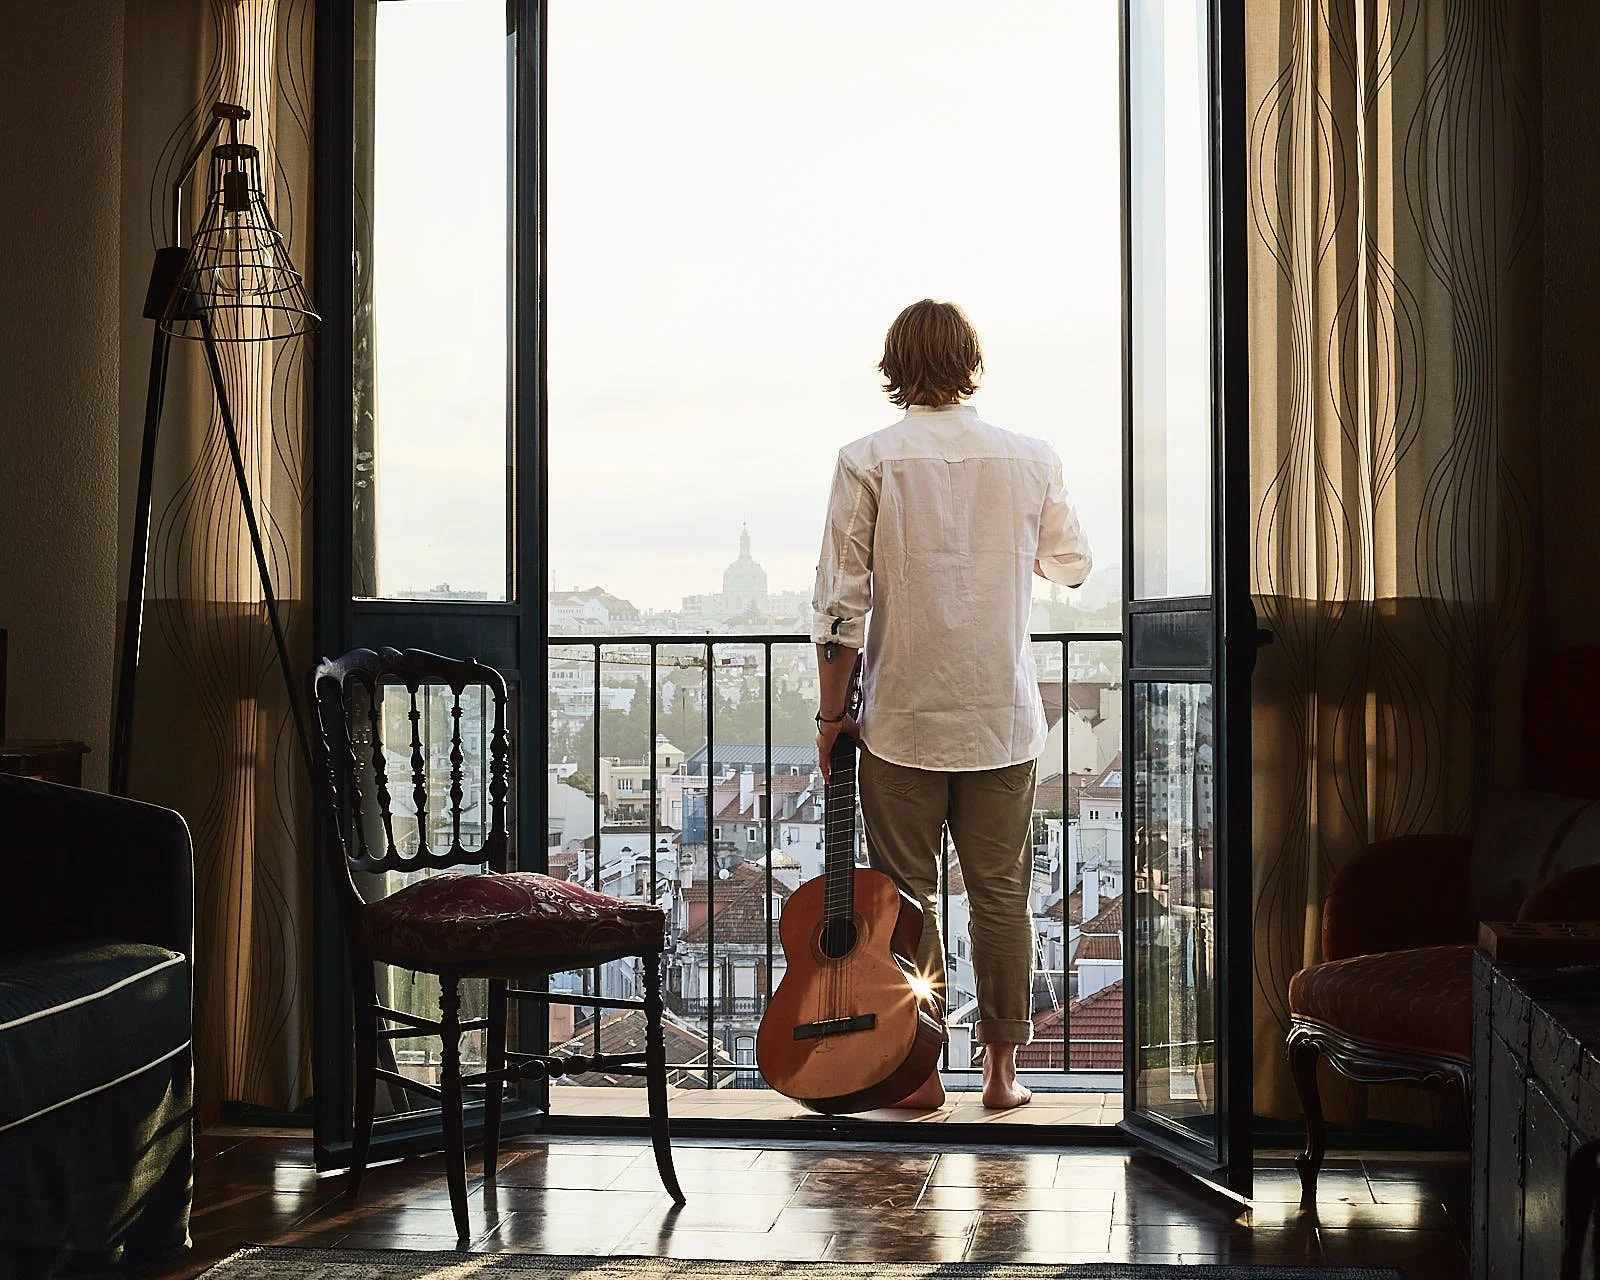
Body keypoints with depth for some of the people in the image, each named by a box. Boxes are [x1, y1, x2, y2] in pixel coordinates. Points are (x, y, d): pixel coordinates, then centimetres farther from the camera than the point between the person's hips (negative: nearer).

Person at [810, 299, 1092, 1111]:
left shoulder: (868, 461, -7)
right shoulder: (1030, 459, 1)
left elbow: (840, 601, -9)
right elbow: (1071, 565, 16)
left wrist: (831, 712, 0)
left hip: (901, 717, -2)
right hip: (1002, 717, 2)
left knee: (906, 895, 7)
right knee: (1001, 894, 10)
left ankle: (917, 1070, 12)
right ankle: (1001, 1068, 15)